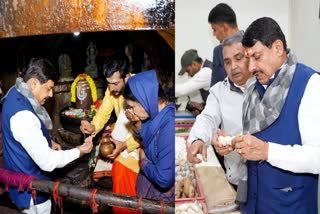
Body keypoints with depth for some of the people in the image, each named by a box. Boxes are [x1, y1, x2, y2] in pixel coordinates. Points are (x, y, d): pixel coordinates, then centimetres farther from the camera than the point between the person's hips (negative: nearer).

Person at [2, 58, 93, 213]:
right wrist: (79, 151, -17)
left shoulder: (16, 94, -3)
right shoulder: (22, 115, -34)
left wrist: (48, 142, 4)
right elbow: (48, 162, -30)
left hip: (21, 179, 10)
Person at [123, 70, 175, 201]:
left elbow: (164, 178, -33)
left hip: (163, 193, -7)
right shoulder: (157, 111, -8)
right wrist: (137, 123, -11)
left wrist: (144, 161, -15)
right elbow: (147, 140, 9)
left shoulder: (170, 126, -35)